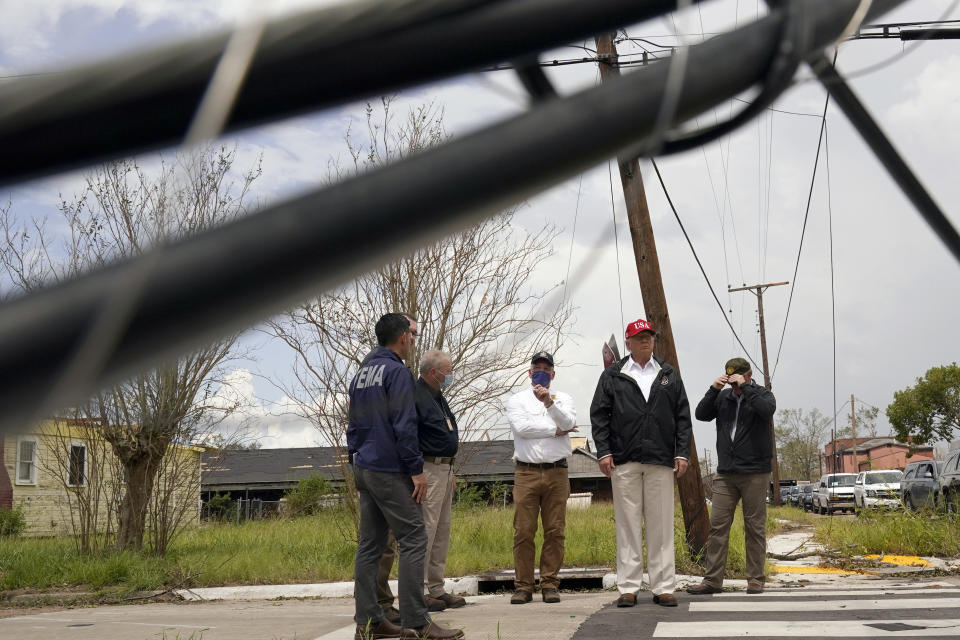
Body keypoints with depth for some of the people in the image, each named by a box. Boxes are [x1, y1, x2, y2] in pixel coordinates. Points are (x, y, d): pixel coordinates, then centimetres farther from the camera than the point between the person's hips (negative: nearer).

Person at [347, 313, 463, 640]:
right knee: (413, 540, -8)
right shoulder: (397, 371, -11)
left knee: (370, 545, 9)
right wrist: (416, 469, -14)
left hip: (363, 469, 9)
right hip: (389, 471, -9)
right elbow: (403, 425, -17)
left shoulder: (361, 374, 17)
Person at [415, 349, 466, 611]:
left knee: (442, 532, 12)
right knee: (425, 530, -9)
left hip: (444, 469, 10)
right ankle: (419, 592, -5)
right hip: (428, 469, -10)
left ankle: (436, 589, 18)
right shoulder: (415, 396, -13)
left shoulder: (438, 398, 19)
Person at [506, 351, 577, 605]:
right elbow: (521, 427, -8)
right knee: (523, 531, -3)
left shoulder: (563, 399, 15)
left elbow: (569, 422, -6)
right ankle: (523, 586, 4)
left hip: (557, 472, 1)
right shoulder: (517, 400, 11)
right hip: (526, 472, -1)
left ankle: (550, 584, 8)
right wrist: (555, 430, -4)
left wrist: (549, 402, -22)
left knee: (555, 531, 1)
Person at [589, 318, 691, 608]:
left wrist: (682, 452, 3)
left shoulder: (669, 375, 15)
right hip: (624, 462, -1)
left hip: (661, 462, 1)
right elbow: (599, 415, 6)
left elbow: (683, 417, 13)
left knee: (661, 525, 1)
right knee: (627, 524, 0)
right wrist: (603, 451, -4)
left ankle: (663, 587, 7)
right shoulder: (612, 376, 10)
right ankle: (628, 588, 5)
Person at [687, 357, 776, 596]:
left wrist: (745, 387, -17)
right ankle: (712, 580, 3)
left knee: (755, 527, 2)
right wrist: (713, 389, -8)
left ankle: (755, 580, 10)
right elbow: (701, 414, 2)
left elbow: (767, 410, -19)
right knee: (717, 526, 0)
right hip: (725, 474, 3)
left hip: (755, 473, -3)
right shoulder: (723, 397, 13)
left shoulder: (762, 394, 3)